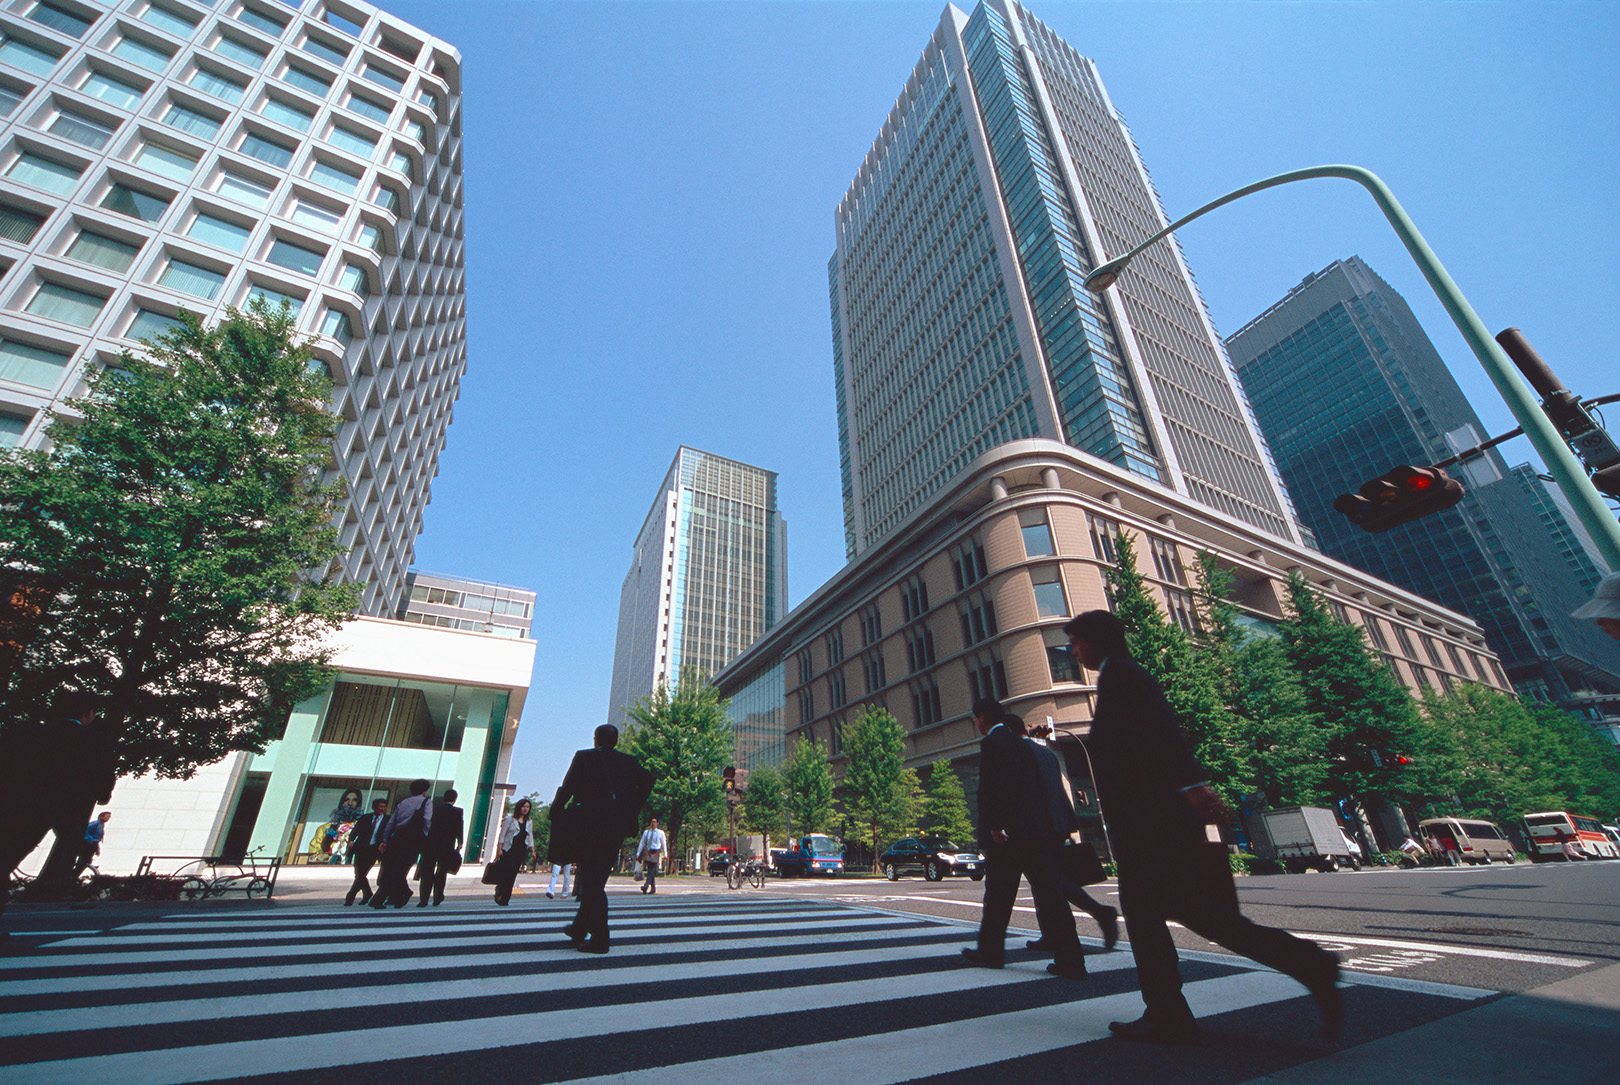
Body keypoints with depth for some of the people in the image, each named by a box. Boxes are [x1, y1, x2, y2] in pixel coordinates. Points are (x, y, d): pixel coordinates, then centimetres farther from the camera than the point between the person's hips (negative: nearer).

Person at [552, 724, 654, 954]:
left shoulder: (584, 757, 1)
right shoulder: (629, 761, 10)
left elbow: (567, 788, -5)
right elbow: (647, 780, -2)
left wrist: (555, 813, 9)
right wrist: (632, 813, 6)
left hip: (591, 825, -5)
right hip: (617, 829, 5)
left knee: (592, 882, 1)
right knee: (596, 880, 18)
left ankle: (599, 938, 0)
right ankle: (579, 928, 32)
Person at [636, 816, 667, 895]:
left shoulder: (660, 833, 7)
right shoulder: (646, 832, 12)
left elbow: (664, 844, 8)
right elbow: (642, 843, 12)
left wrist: (665, 854, 1)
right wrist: (638, 854, 6)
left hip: (656, 853, -3)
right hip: (647, 853, 3)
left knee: (652, 871, -14)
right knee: (650, 870, 2)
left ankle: (646, 886, -22)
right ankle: (653, 888, 11)